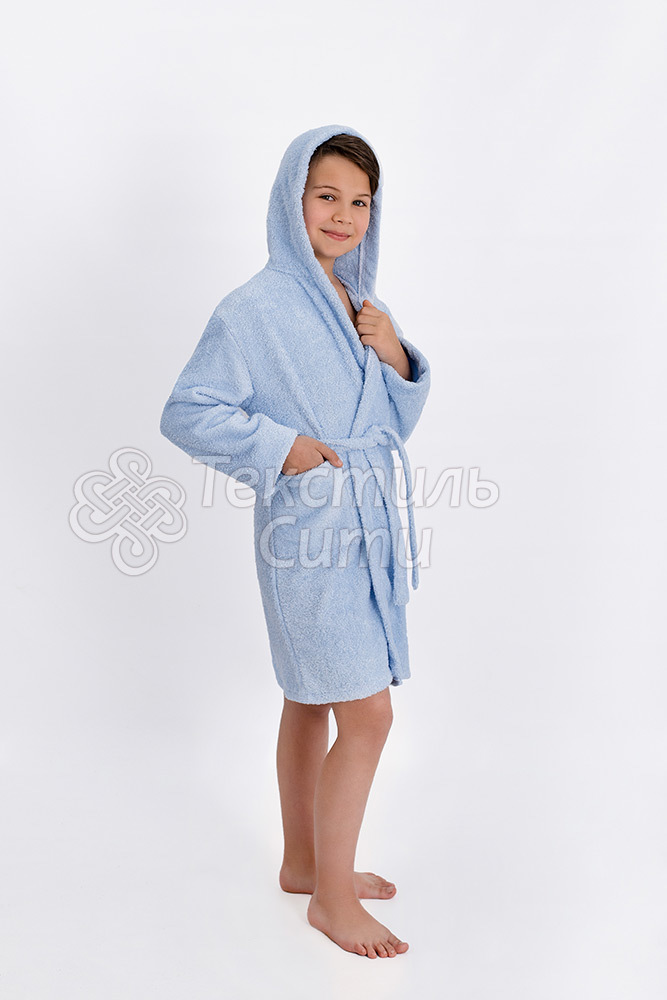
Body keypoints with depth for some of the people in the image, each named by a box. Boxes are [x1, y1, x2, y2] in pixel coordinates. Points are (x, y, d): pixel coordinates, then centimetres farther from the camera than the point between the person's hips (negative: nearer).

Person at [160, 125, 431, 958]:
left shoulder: (360, 302, 11)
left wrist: (395, 354, -2)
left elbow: (397, 422, 15)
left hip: (366, 524, 8)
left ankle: (305, 863, 33)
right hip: (309, 530, -8)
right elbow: (185, 413, -10)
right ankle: (332, 896, 14)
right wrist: (277, 445, -17)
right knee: (367, 715, -4)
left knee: (312, 701, 17)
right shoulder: (258, 308, -12)